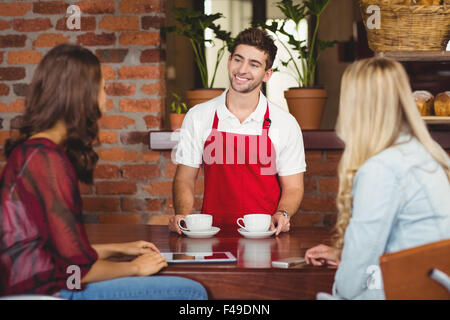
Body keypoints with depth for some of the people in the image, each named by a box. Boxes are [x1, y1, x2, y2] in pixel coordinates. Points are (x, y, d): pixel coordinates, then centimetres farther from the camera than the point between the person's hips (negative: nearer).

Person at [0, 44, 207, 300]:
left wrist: (119, 248, 18)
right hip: (51, 291, -10)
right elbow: (79, 268, -18)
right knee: (192, 292, -9)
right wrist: (135, 268, -1)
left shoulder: (28, 150, 13)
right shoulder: (47, 159, -18)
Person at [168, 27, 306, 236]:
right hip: (213, 233, 2)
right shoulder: (197, 117, 7)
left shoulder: (286, 124, 4)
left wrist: (281, 215, -13)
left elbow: (293, 188, 8)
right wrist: (183, 215, -8)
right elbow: (184, 179, 11)